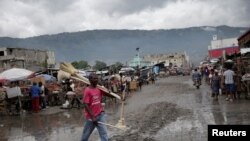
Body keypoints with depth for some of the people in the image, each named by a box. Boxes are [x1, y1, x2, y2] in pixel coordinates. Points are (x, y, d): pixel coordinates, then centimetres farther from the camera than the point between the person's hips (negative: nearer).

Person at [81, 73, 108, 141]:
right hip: (91, 116, -5)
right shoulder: (87, 90, -18)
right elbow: (85, 105, -20)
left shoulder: (99, 89, 2)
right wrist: (92, 117, -20)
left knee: (104, 133, 1)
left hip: (100, 114, 5)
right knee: (86, 133, 15)